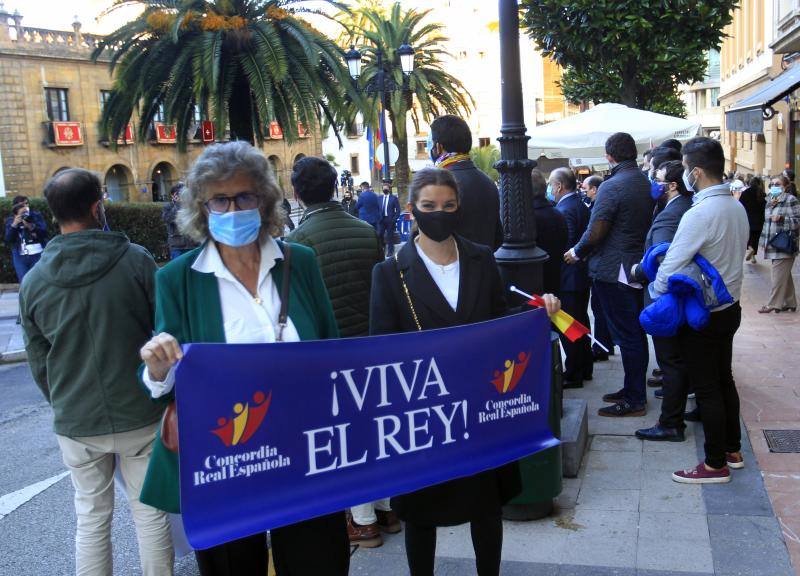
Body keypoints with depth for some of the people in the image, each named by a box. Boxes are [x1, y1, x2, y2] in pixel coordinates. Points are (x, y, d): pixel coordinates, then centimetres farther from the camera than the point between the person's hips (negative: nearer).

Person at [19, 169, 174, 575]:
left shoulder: (34, 280, -3)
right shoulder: (135, 261, -12)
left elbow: (38, 361, 5)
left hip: (75, 424, 3)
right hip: (140, 415, -2)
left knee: (92, 519, 16)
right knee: (150, 515, 11)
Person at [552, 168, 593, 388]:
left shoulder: (564, 210, -20)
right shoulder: (582, 206, 9)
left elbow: (563, 247, -23)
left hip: (568, 278, -10)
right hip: (583, 274, 10)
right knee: (581, 321, 18)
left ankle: (573, 374, 6)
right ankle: (585, 367, 30)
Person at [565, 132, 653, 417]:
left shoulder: (612, 187, -18)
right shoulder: (647, 183, 6)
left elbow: (595, 232, -19)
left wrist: (577, 252, -1)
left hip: (613, 272, -8)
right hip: (639, 268, 8)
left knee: (626, 336, -2)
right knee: (636, 333, 16)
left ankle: (634, 400, 6)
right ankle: (634, 390, 27)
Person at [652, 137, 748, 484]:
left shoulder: (699, 215, -24)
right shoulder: (737, 207, 3)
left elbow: (670, 268, -23)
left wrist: (654, 298, -6)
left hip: (702, 315, -8)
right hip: (729, 307, 8)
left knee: (706, 389, 1)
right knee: (724, 380, 19)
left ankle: (716, 465, 11)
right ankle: (732, 449, 32)